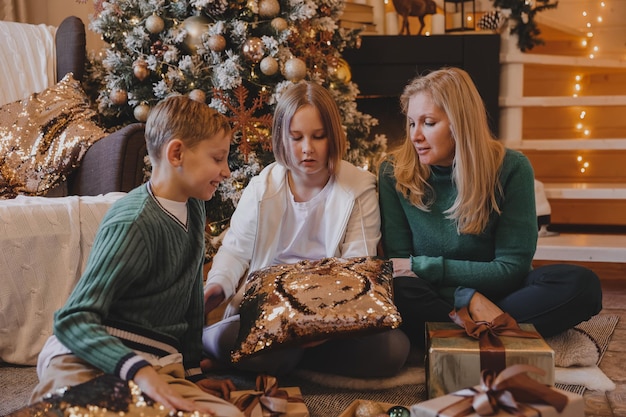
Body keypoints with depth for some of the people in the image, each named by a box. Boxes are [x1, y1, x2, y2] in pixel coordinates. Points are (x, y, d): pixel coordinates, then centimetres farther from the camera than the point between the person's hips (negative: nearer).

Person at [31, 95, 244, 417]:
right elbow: (73, 320, -22)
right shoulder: (134, 224, -16)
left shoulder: (193, 210, 10)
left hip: (159, 363, 7)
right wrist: (138, 371, -35)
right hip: (97, 361, -7)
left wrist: (193, 371, 21)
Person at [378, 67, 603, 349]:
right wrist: (468, 297, -24)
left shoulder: (510, 168, -9)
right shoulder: (393, 172, -7)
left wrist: (420, 266, -16)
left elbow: (511, 268, -10)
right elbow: (399, 262, -7)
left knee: (582, 284, -26)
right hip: (431, 294, -1)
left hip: (493, 292, 2)